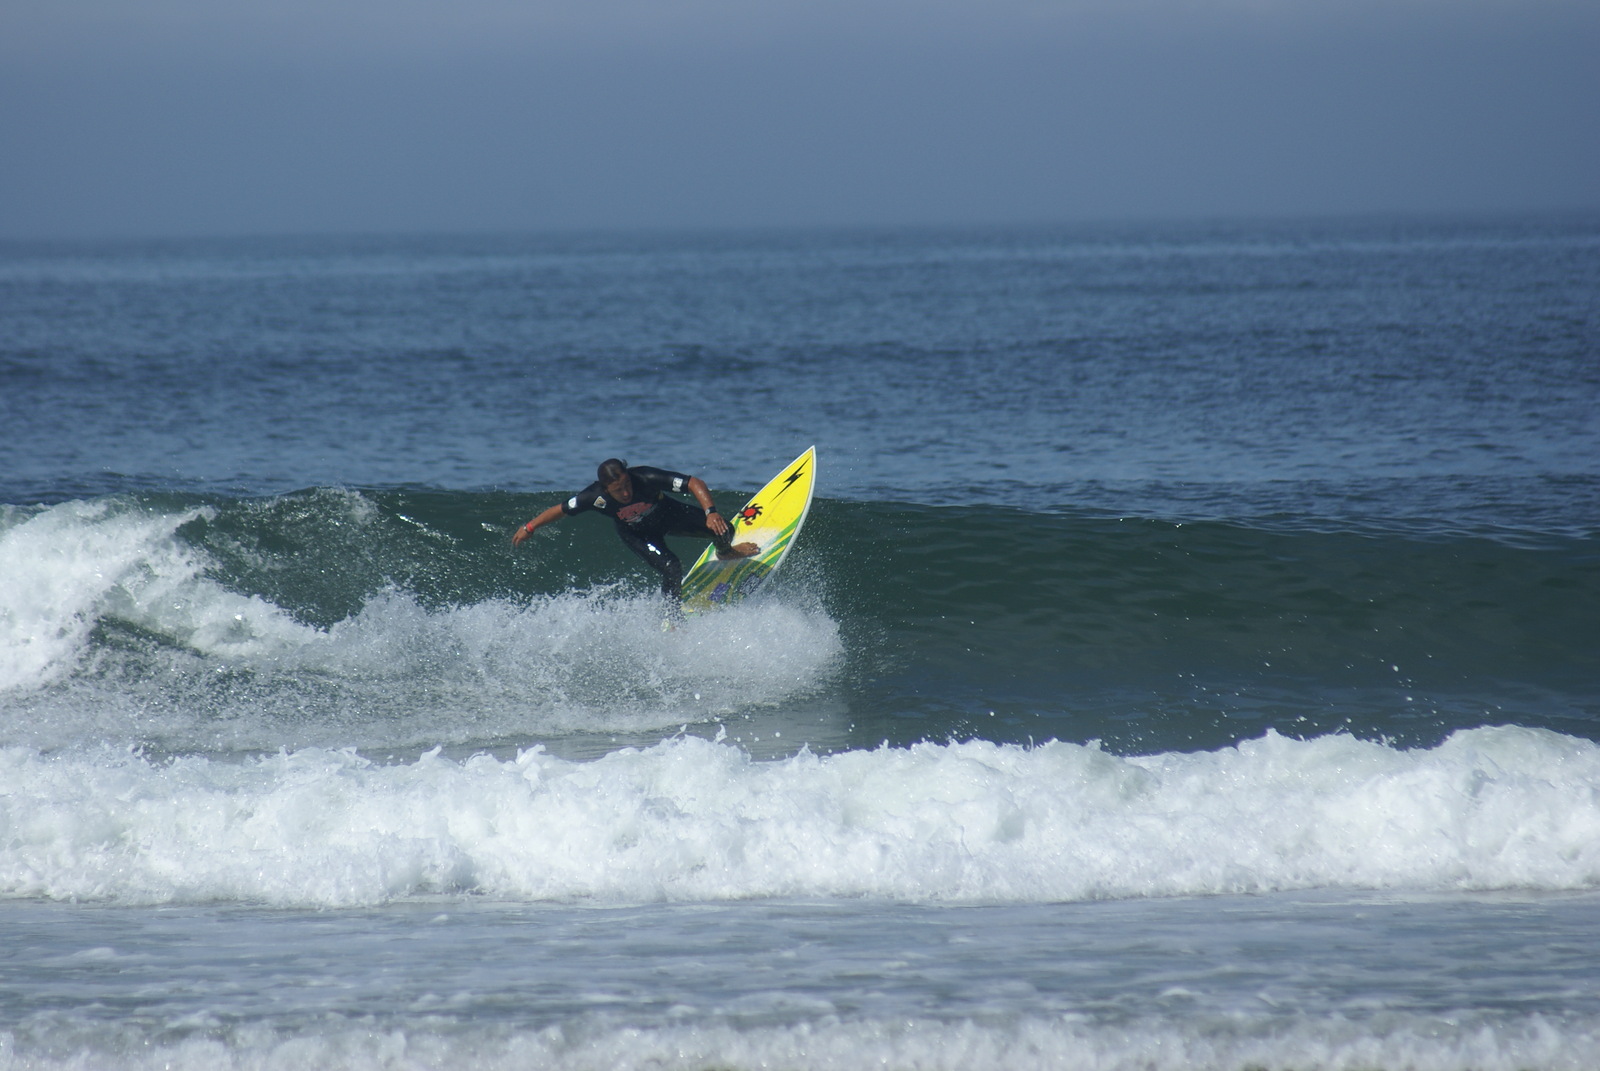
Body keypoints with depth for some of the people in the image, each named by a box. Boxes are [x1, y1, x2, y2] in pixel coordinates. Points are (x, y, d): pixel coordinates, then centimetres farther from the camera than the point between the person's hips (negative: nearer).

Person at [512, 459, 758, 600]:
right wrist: (529, 528, -9)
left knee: (721, 531, -6)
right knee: (671, 569, -22)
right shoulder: (596, 497, -36)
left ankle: (725, 552, 33)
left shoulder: (646, 478, -40)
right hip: (636, 533, -1)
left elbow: (694, 483, -37)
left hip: (668, 514, 1)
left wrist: (711, 512, -51)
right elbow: (561, 510, -20)